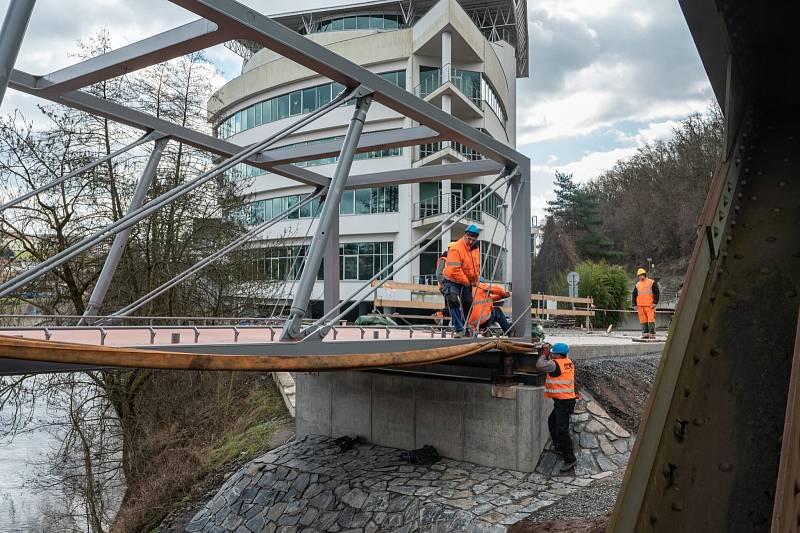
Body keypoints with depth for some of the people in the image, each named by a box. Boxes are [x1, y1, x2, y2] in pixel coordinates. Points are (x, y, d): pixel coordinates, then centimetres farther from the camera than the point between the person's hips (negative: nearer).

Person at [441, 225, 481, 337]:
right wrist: (466, 282, -20)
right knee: (453, 301, -27)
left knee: (468, 305, 15)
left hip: (467, 282, 8)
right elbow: (454, 270, -30)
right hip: (452, 281, -8)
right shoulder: (456, 249, -26)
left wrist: (476, 280, 9)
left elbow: (477, 266, 17)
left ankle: (465, 328, 35)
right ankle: (459, 329, -26)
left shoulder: (476, 249, 2)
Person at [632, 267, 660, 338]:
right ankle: (645, 334, 8)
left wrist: (655, 302, -9)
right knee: (643, 320, 3)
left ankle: (652, 334, -7)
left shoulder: (652, 283, 3)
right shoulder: (637, 284, 16)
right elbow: (634, 295, 19)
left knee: (651, 319, -9)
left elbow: (656, 293, 0)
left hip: (650, 305, -4)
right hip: (640, 306, 4)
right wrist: (634, 304, 10)